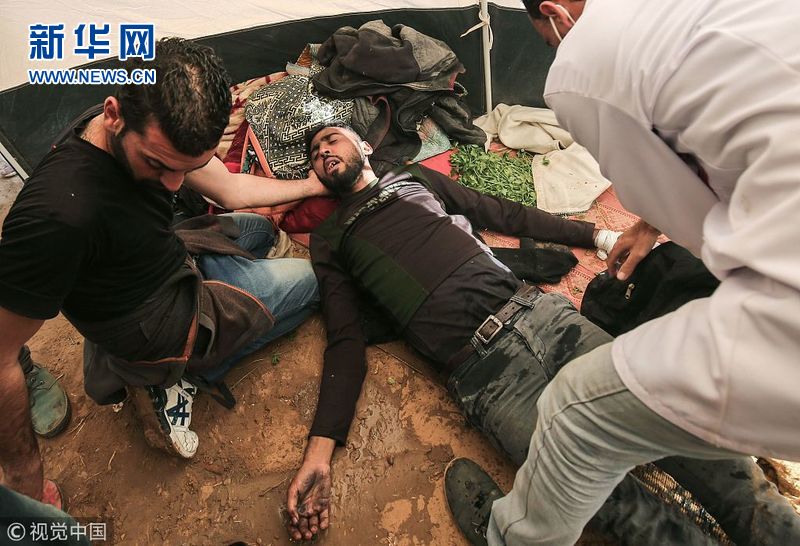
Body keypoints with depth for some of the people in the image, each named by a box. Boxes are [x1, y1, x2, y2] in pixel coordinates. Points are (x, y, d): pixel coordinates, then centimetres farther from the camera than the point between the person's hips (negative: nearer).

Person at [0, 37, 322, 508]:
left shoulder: (158, 133, -15)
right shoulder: (59, 213, -39)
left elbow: (230, 189, 3)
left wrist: (313, 184, 8)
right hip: (158, 323, -7)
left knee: (260, 228, 27)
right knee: (310, 279, 5)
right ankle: (181, 377, 2)